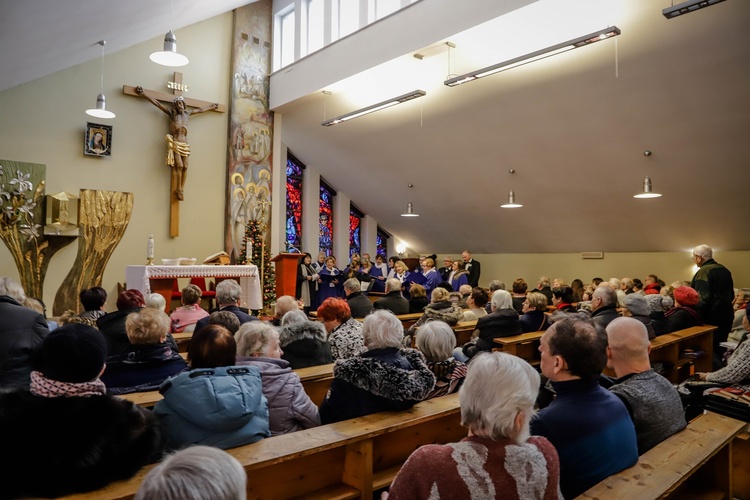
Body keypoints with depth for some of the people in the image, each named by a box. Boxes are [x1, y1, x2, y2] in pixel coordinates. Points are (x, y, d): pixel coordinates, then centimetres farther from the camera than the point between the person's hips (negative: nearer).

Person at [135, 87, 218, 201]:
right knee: (179, 166, -14)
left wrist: (211, 107, 41)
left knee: (185, 167, -5)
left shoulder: (187, 113, 16)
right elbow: (157, 103, 3)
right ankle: (178, 190, -6)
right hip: (175, 144, -4)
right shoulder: (171, 113, 5)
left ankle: (181, 189, 1)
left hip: (185, 144, 4)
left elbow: (201, 110, 31)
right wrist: (144, 94, 0)